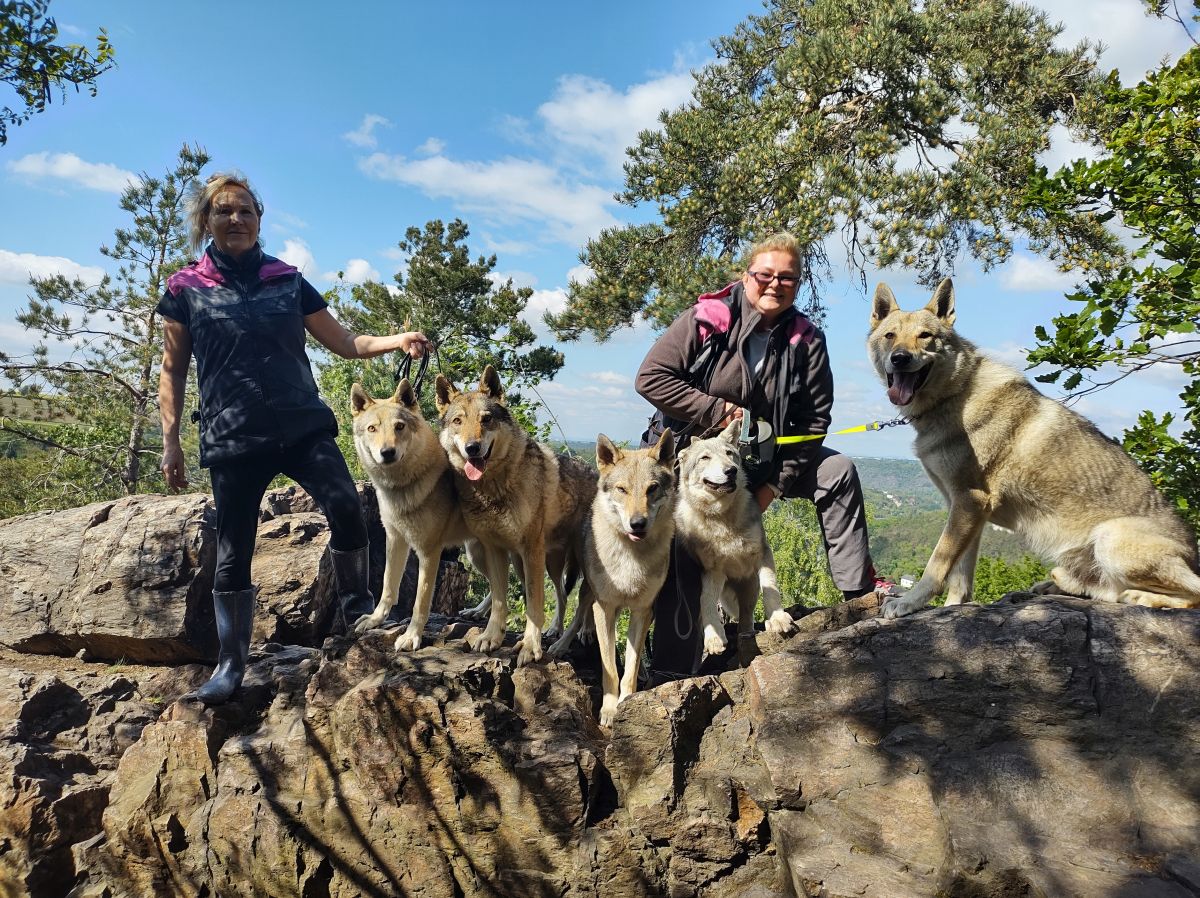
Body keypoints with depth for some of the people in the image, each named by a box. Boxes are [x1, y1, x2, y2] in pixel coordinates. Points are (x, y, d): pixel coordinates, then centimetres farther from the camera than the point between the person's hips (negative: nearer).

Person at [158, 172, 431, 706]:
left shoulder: (288, 281, 10)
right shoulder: (186, 290, 6)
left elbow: (346, 344, 11)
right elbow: (173, 371, 9)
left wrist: (397, 341, -5)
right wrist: (170, 441, 4)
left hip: (302, 425, 1)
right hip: (232, 438, -1)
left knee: (345, 506, -21)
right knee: (233, 552, 2)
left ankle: (353, 603, 2)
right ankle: (231, 662, 16)